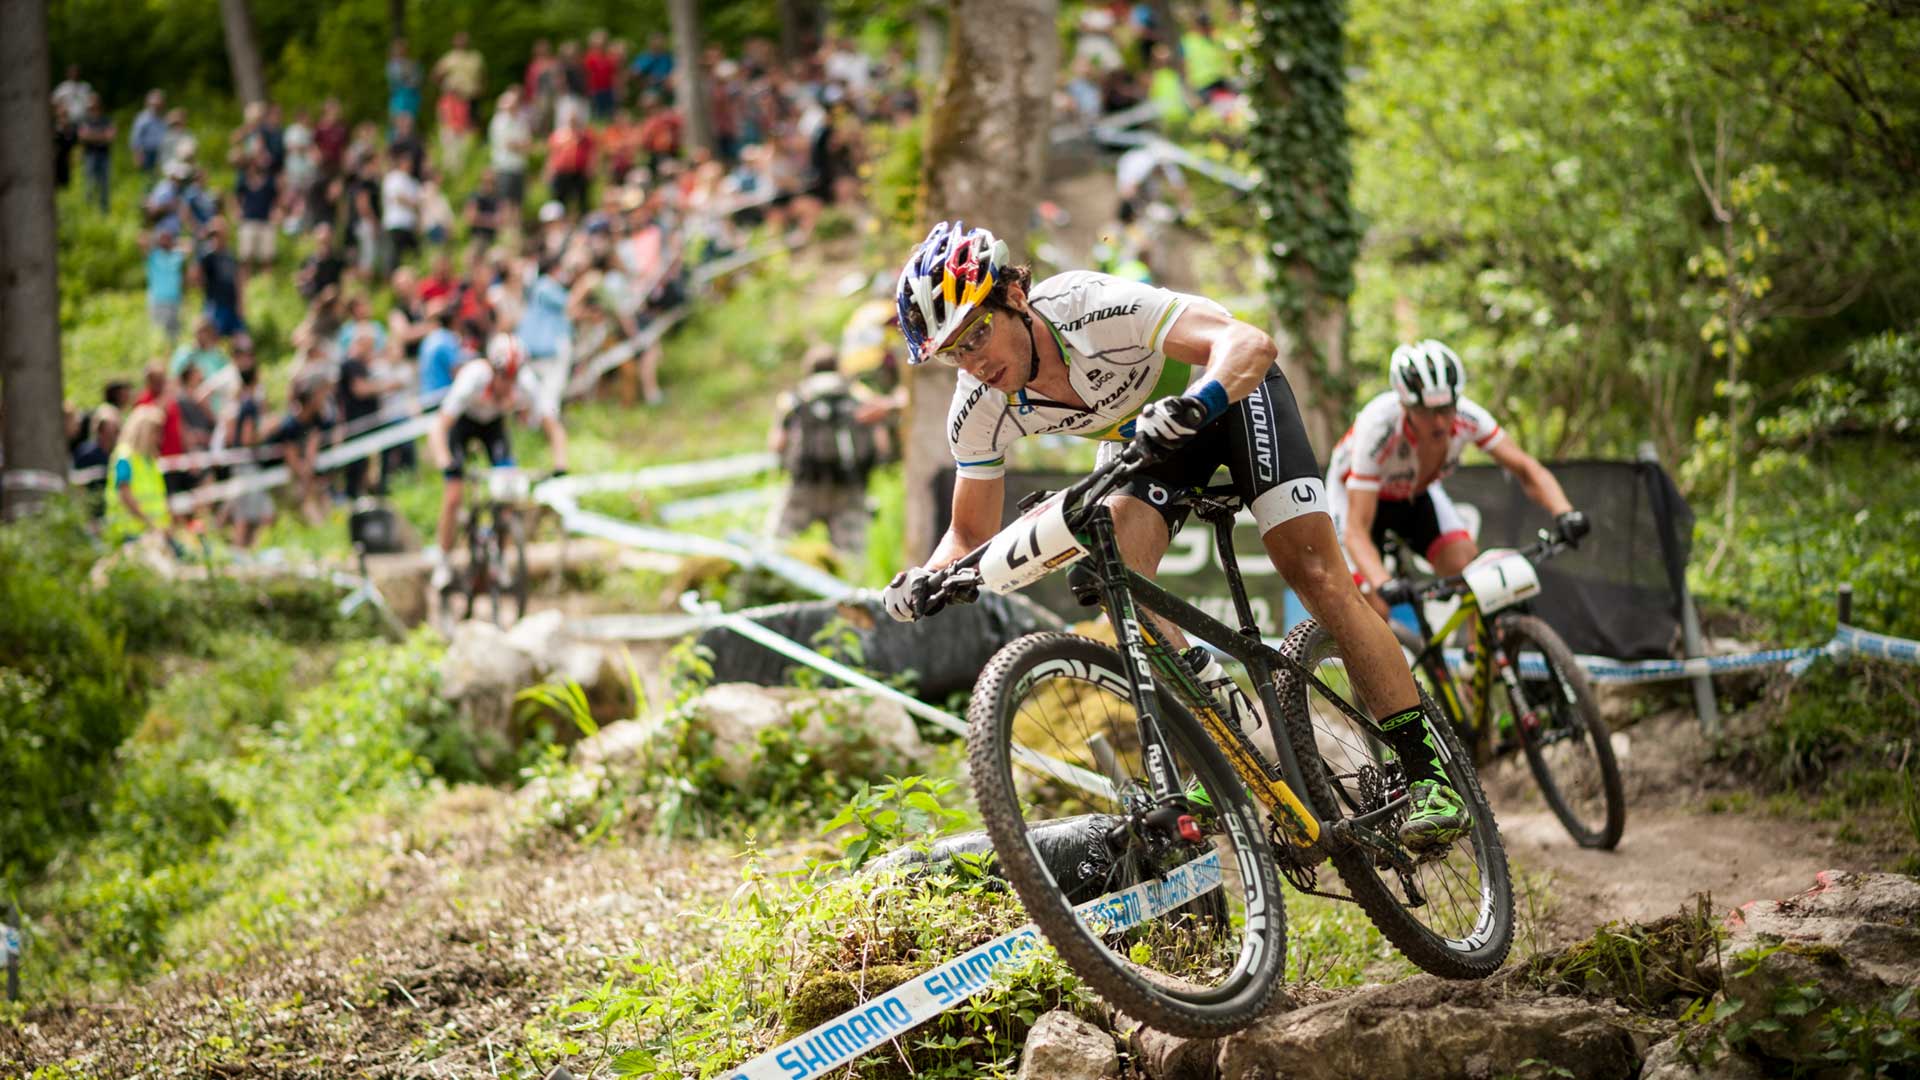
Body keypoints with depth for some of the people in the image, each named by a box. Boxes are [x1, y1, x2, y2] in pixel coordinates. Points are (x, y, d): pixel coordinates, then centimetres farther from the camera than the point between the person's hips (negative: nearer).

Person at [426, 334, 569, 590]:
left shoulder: (526, 384, -32)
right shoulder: (473, 379, -40)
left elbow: (552, 426, -25)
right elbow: (439, 427, -42)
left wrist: (560, 464, -41)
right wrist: (445, 463, -57)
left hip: (494, 424, 3)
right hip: (461, 422, -2)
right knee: (454, 494, -14)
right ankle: (443, 562, 4)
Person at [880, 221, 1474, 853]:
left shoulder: (1097, 309, -38)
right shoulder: (980, 412, -22)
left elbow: (1251, 343, -47)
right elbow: (972, 533, -9)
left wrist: (1189, 407, -65)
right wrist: (925, 582, -29)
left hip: (1230, 388, -5)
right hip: (1142, 431, 5)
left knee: (1314, 575, -15)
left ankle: (1427, 771, -9)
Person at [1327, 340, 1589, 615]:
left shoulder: (1467, 417, -30)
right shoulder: (1377, 427, -40)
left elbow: (1526, 468, -24)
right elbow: (1356, 531, -41)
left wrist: (1563, 512, -43)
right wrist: (1382, 583, -58)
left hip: (1416, 493, 4)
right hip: (1355, 494, -4)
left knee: (1468, 566, -21)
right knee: (1374, 610, -18)